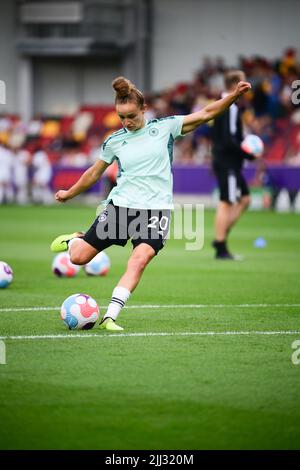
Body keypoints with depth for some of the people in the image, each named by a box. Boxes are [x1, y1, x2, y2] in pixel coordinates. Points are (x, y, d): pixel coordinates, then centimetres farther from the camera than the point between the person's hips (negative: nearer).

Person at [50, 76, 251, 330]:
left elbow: (205, 114, -2)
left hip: (155, 209, -2)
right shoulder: (114, 141, 4)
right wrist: (69, 194, 28)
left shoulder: (164, 127, 0)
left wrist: (234, 95, -13)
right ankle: (75, 240, 37)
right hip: (121, 205, 2)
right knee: (79, 258, 0)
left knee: (140, 259, -25)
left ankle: (110, 317, -25)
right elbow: (95, 173, 20)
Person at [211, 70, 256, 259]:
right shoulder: (231, 108, -17)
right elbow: (229, 141, -22)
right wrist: (249, 154, -14)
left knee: (244, 199, 15)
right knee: (226, 203, -5)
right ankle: (221, 249, -2)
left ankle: (221, 237, 12)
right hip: (228, 163, -10)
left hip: (224, 161, 10)